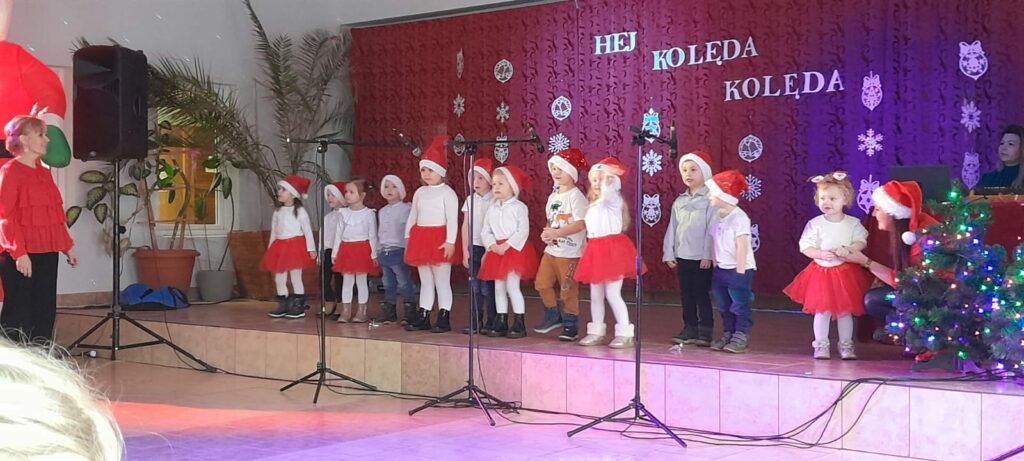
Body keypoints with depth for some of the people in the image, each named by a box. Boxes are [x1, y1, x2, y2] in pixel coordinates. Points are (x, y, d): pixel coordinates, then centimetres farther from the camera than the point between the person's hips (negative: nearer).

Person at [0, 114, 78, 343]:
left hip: (47, 253, 8)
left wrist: (67, 246, 17)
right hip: (20, 255, -8)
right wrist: (19, 252, -21)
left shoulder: (44, 173, 16)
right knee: (19, 313, -4)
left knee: (45, 310, 9)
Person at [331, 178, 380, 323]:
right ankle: (346, 311, 12)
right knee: (346, 281, 6)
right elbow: (338, 233, 10)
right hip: (346, 249, 4)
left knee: (361, 281, 1)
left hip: (362, 250, -4)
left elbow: (372, 235, -3)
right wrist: (335, 252, 8)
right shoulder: (344, 213, 8)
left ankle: (361, 312, 8)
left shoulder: (369, 213, -4)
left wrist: (374, 254, -5)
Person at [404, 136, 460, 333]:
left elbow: (452, 219, -13)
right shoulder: (420, 192, 13)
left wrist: (450, 241, -19)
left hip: (439, 240, -6)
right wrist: (408, 239, 12)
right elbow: (412, 217, 16)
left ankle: (444, 318, 3)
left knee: (442, 281, -1)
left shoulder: (447, 192, -7)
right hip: (420, 239, 7)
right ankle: (423, 317, 17)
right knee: (425, 281, 12)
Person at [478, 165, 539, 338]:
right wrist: (493, 245, -10)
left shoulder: (519, 207, -7)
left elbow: (523, 231, -14)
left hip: (515, 250, -6)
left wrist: (506, 245, -19)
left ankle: (519, 324, -4)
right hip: (497, 251, 6)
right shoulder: (492, 209, 11)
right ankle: (501, 322, 16)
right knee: (499, 287, 8)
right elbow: (485, 231, 8)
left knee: (512, 286, -11)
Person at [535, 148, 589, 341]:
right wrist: (546, 234, -3)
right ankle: (553, 316, 25)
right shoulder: (553, 196, 13)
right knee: (542, 283, 7)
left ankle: (570, 326, 12)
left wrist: (555, 233, -25)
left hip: (570, 253, -8)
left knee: (567, 290, -1)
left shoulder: (575, 196, -12)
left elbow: (580, 224, -22)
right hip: (551, 250, 8)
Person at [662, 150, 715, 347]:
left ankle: (705, 331, 6)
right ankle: (689, 328, 18)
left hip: (701, 257, -6)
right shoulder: (679, 201, 11)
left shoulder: (709, 199, -7)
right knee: (686, 294, 10)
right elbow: (672, 228, 12)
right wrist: (668, 253, 8)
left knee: (702, 293, -1)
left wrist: (707, 255, -15)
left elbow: (711, 229, -12)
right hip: (682, 256, 6)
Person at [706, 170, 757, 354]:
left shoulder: (739, 218, -18)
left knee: (739, 304, 1)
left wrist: (740, 272, -20)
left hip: (738, 269, -8)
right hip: (720, 269, 8)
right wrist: (715, 265, 8)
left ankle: (741, 336, 10)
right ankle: (728, 334, 25)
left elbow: (742, 246, -20)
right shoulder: (716, 217, 5)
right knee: (724, 306, 15)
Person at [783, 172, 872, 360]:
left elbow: (862, 242, -5)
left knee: (845, 310, 9)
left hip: (846, 272, 1)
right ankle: (821, 346, 13)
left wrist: (849, 249, -23)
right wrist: (821, 254, -22)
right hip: (821, 271, -1)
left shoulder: (853, 223, -2)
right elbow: (805, 247, -7)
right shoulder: (815, 224, -6)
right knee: (822, 311, 2)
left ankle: (846, 345, 21)